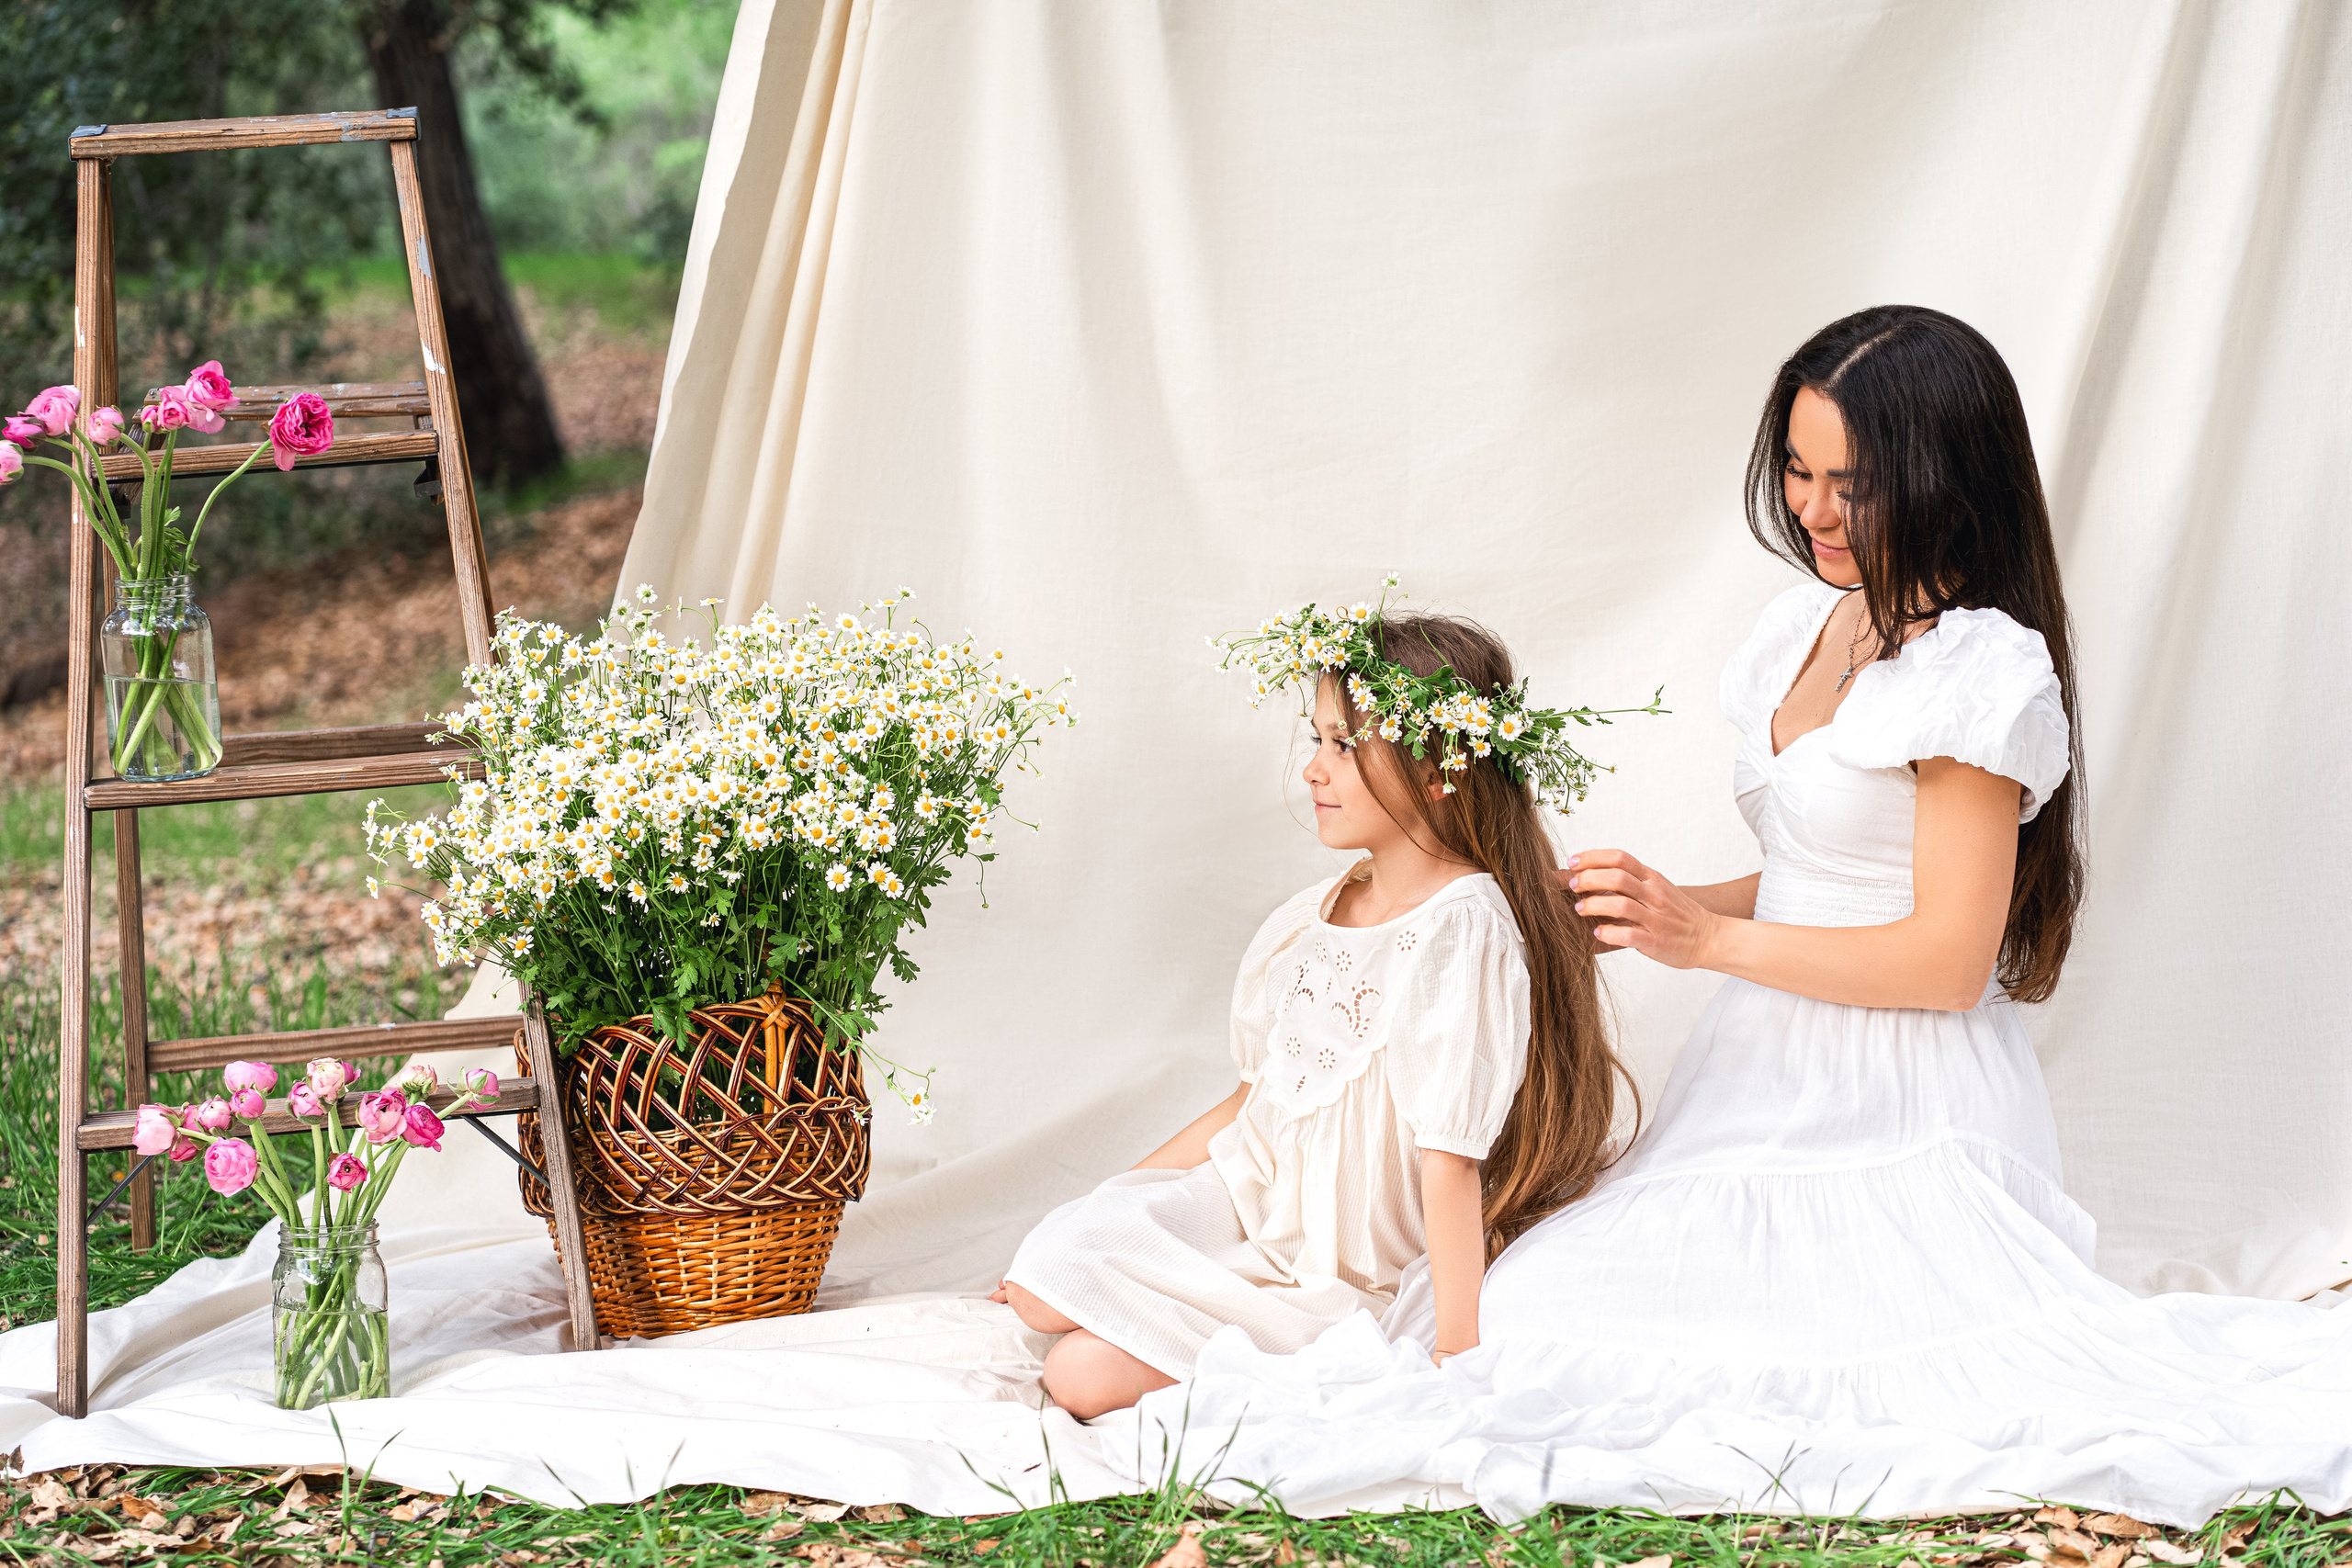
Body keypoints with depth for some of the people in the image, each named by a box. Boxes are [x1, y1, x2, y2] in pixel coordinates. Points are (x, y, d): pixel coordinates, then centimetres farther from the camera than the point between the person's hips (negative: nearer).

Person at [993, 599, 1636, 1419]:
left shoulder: (1459, 928, -18)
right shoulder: (1316, 915, 7)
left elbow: (1451, 1157, -22)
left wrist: (1455, 1355, -24)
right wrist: (1109, 1215, 15)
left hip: (1341, 1281, -7)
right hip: (1243, 1197, 7)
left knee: (1085, 1376, -19)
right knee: (1045, 1278, -16)